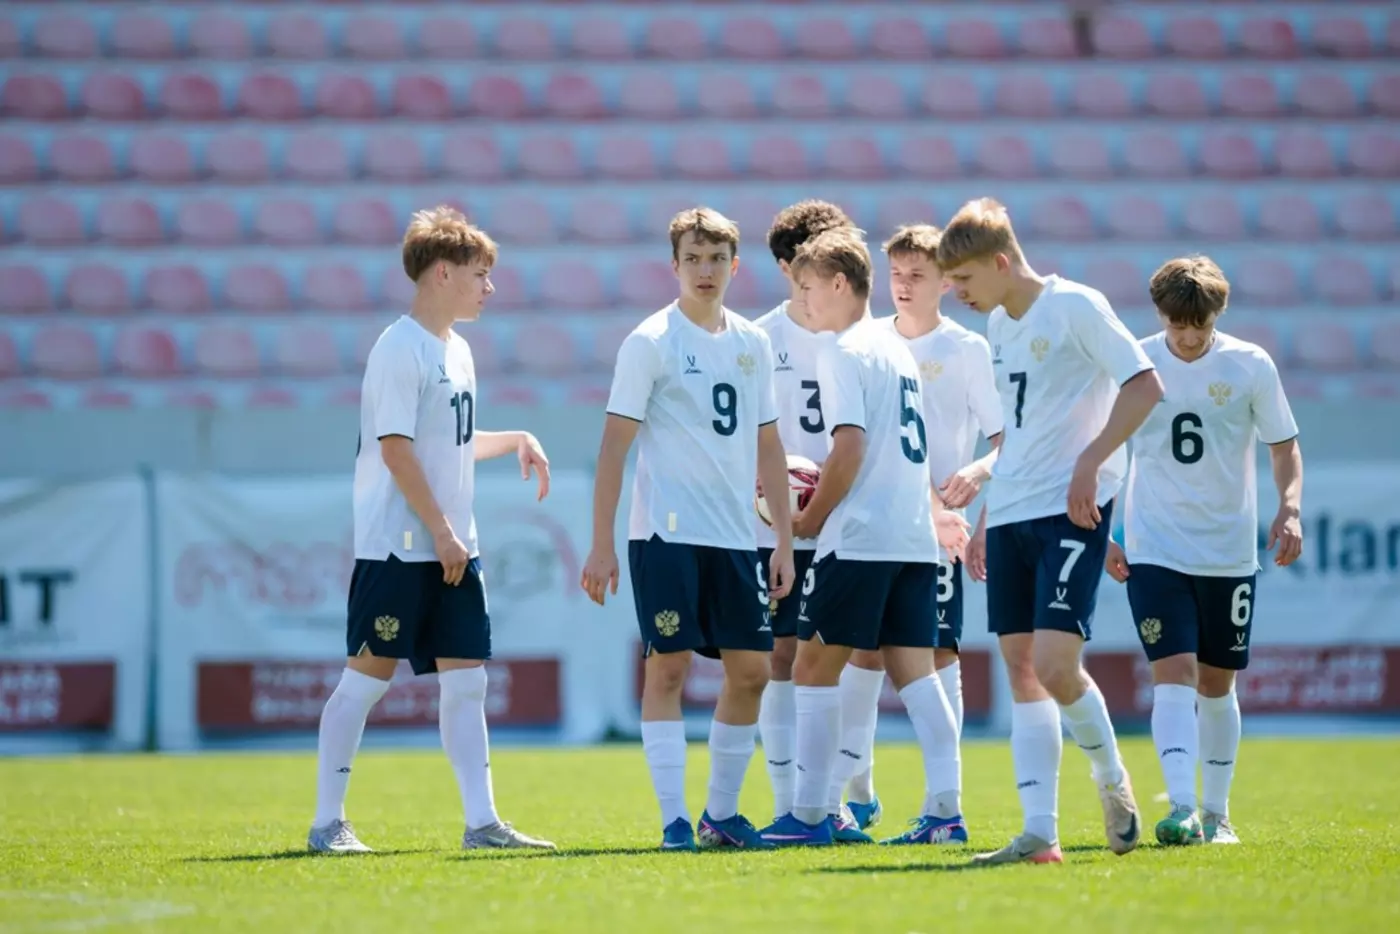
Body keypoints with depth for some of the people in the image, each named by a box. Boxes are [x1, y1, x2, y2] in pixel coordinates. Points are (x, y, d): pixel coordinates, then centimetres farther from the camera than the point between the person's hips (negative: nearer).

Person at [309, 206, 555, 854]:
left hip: (451, 550, 9)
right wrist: (441, 531, -18)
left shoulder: (457, 350, 15)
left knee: (466, 680, 4)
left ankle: (482, 821, 5)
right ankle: (327, 822, 2)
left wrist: (515, 440, 15)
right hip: (397, 546, -8)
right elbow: (395, 448, -17)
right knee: (367, 675, -4)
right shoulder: (399, 350, -12)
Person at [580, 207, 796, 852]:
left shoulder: (752, 344, 12)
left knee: (750, 669, 4)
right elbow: (614, 445, -6)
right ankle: (673, 819, -2)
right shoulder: (650, 343, -4)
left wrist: (784, 541, 11)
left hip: (735, 534, 5)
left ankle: (721, 814, 16)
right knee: (668, 666, -6)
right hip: (666, 532, -5)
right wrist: (600, 545, -10)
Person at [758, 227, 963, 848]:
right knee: (914, 670, 4)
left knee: (813, 667, -1)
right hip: (915, 537, 8)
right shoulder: (898, 351, 19)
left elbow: (850, 448, -16)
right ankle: (945, 808, -5)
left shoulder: (844, 353, -8)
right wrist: (823, 487, 19)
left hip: (860, 539, -8)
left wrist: (811, 519, -6)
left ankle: (810, 814, -1)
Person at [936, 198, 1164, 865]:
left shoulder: (1075, 307, -9)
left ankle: (1111, 778, 10)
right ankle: (1039, 832, 2)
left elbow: (1145, 386, -14)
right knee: (1020, 667, 2)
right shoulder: (999, 324, 16)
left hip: (1071, 511, -8)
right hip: (1011, 515, 8)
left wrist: (1089, 462, -20)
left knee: (1054, 666, -16)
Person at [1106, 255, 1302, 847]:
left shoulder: (1250, 366, -4)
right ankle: (1182, 809, -24)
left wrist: (1290, 509, -12)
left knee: (1217, 685, 10)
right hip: (1154, 551, -1)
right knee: (1173, 675, -15)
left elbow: (1284, 446, 5)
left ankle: (1216, 813, 22)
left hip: (1229, 551, 1)